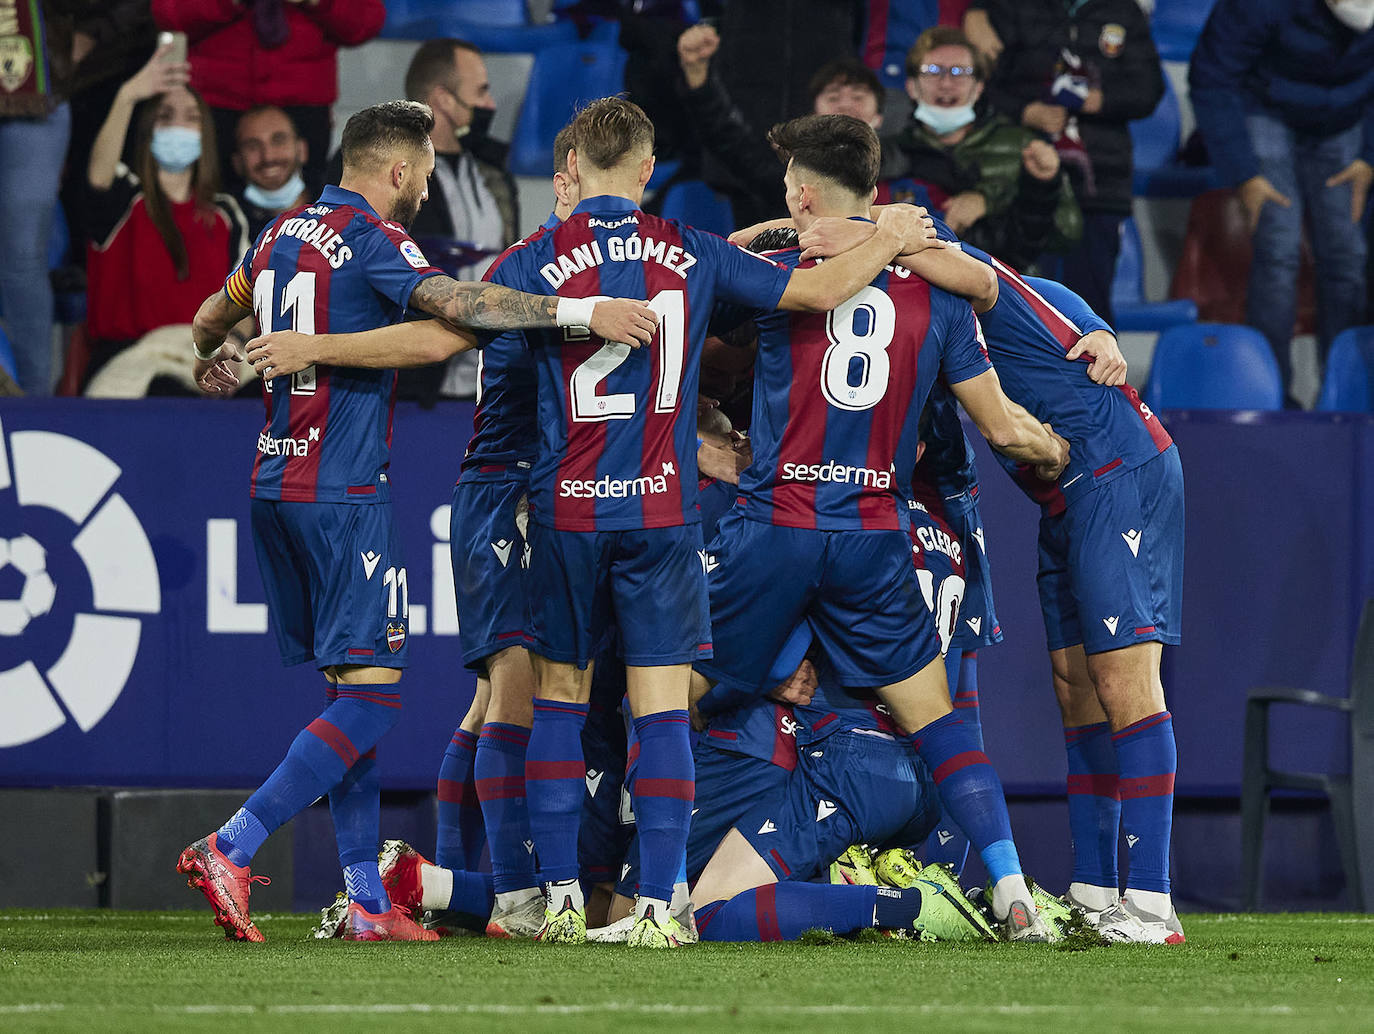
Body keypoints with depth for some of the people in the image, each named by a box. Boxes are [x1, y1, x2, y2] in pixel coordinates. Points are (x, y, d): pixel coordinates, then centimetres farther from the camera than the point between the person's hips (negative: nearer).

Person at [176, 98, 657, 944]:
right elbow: (454, 302, -27)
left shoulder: (285, 234, 14)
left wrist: (213, 359, 56)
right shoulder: (372, 239, -10)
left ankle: (368, 901, 9)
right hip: (343, 493, -9)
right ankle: (229, 851, -16)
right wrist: (580, 312, -31)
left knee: (350, 688, 11)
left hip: (278, 485, 9)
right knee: (372, 695, -8)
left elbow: (214, 316, 32)